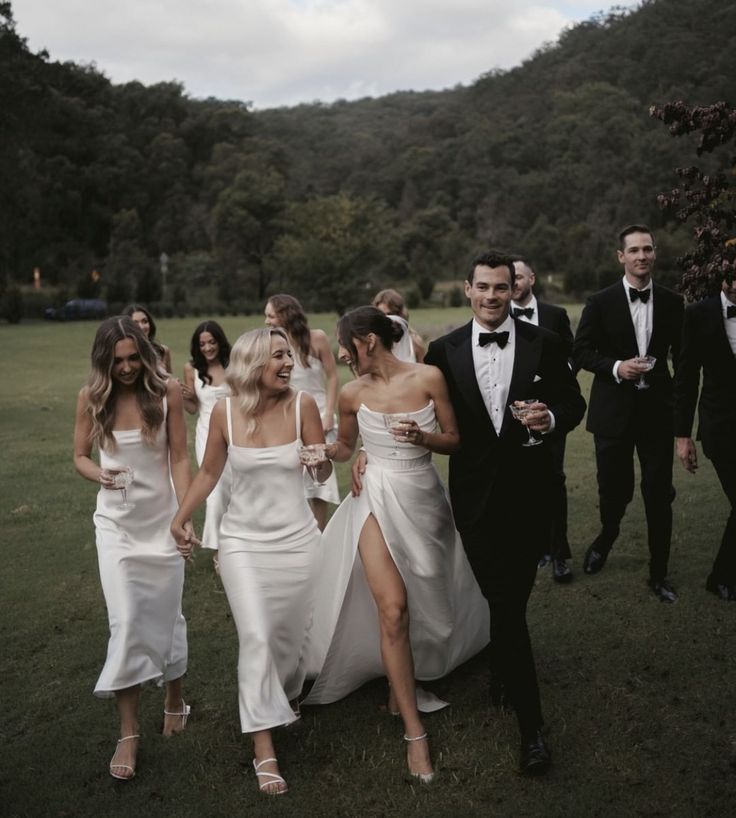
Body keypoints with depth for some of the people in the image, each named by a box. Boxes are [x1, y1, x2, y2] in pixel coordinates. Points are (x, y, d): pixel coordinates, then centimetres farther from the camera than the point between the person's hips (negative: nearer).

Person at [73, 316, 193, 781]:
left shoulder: (167, 392, -10)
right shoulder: (91, 397, -5)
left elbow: (179, 458, -9)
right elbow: (80, 456, 5)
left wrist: (186, 516, -17)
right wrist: (100, 475, -18)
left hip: (162, 519, 0)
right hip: (116, 523, 1)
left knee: (166, 615, 9)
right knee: (126, 621, -3)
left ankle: (175, 699, 34)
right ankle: (129, 732, 7)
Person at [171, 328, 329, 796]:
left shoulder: (302, 405, -9)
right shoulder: (225, 413, -6)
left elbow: (323, 474, -5)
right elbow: (209, 472, 8)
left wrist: (323, 458, -26)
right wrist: (181, 517, 6)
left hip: (297, 540, 1)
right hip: (243, 542, 0)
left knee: (292, 634, 13)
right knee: (256, 638, -9)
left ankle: (285, 699, 44)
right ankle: (264, 749, 0)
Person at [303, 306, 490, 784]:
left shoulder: (429, 378, -7)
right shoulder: (353, 395, -1)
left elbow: (454, 441, -1)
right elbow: (344, 449, 15)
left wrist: (421, 437, -19)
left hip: (425, 499, 1)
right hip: (378, 500, -1)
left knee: (425, 601, 12)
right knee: (393, 609, -11)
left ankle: (400, 682, 38)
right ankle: (414, 730, -2)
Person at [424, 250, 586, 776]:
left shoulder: (544, 345, -2)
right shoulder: (445, 351, 0)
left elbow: (574, 404, 4)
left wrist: (551, 418, -17)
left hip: (529, 494, 0)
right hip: (476, 495, 0)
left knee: (512, 600, 11)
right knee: (505, 603, 4)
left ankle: (503, 674, 40)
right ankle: (531, 727, 16)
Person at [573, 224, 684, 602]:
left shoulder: (672, 302, 3)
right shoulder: (600, 302, -4)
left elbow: (681, 358, 10)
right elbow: (580, 352, -2)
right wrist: (615, 367, -17)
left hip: (658, 410, 1)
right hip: (614, 411, -1)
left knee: (659, 496, 4)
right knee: (613, 490, 9)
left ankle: (658, 574, 19)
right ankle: (606, 537, 42)